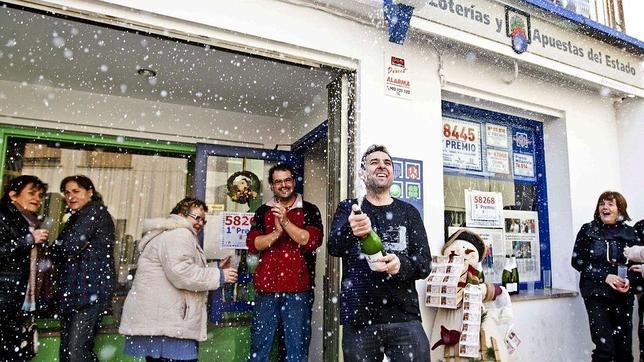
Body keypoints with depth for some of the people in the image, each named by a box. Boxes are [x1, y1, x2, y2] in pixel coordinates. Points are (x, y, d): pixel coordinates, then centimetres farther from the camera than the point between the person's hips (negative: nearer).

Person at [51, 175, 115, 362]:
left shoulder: (96, 211, -5)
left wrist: (54, 246, 5)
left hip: (90, 289, -9)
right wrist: (61, 248, -5)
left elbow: (70, 247, -15)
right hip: (70, 291, 9)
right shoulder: (76, 218, 23)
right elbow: (60, 254, 16)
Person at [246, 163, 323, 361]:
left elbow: (311, 241, -10)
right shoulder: (263, 211, 10)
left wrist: (285, 222, -17)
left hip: (298, 289, -2)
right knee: (260, 345, 9)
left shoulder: (309, 210, 3)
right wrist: (277, 232, -15)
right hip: (267, 287, 2)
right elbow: (252, 244, 0)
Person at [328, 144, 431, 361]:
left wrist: (402, 265, -22)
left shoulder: (409, 213, 8)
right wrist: (350, 231, -34)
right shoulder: (348, 208, 6)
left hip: (405, 318, 1)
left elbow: (425, 264, 2)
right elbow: (334, 247, -11)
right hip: (358, 319, 0)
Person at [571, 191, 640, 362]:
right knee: (605, 348, -9)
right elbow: (577, 261, -4)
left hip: (623, 295, 3)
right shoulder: (588, 230, -2)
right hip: (596, 294, -3)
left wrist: (629, 279, -10)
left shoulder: (629, 232, 4)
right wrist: (605, 276, -15)